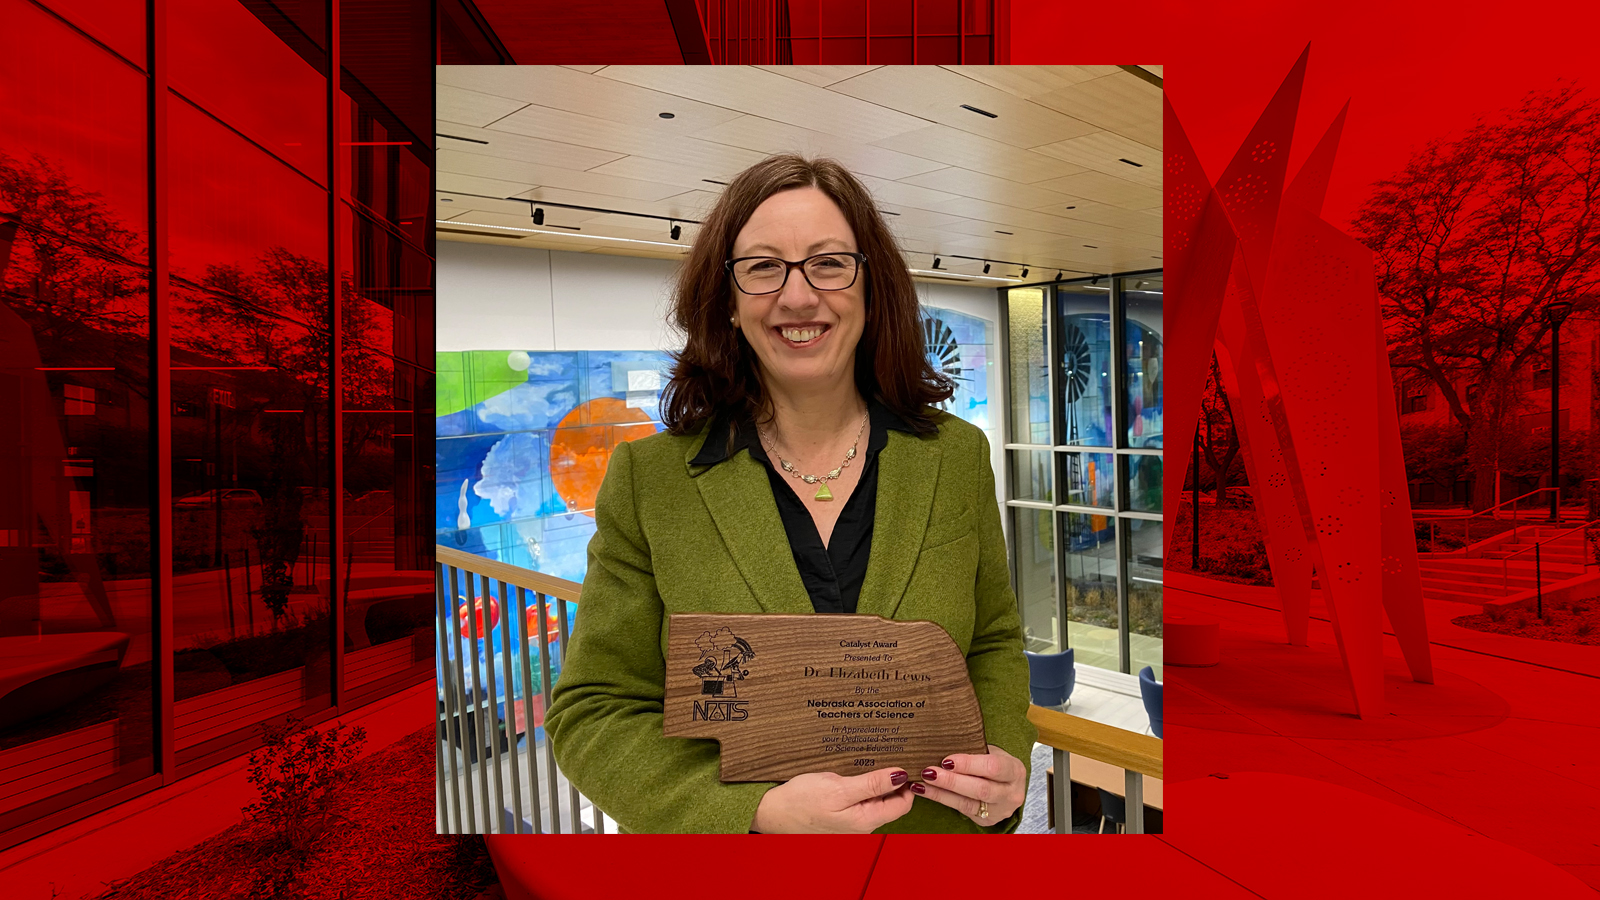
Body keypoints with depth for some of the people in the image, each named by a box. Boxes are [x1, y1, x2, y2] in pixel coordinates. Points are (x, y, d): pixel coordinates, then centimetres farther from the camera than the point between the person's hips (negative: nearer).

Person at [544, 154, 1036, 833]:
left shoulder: (959, 456, -8)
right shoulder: (646, 479, -15)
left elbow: (993, 644, 2)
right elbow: (593, 712, -13)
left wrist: (1006, 760, -16)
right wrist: (757, 813, -25)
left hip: (936, 827, 3)